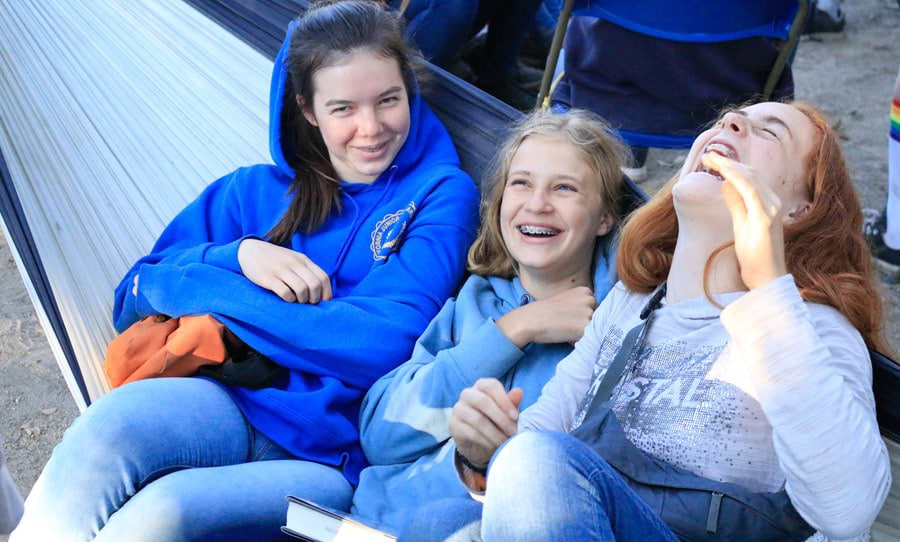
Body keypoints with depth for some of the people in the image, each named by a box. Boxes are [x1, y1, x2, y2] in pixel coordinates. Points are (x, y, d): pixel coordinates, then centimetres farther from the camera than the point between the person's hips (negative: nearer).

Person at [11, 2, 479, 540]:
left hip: (336, 453, -3)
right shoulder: (255, 191, 15)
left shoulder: (442, 193, 4)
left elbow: (387, 340, -11)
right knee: (110, 424, -30)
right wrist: (237, 256, -9)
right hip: (230, 408, 3)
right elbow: (132, 301, 12)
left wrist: (207, 288, -5)